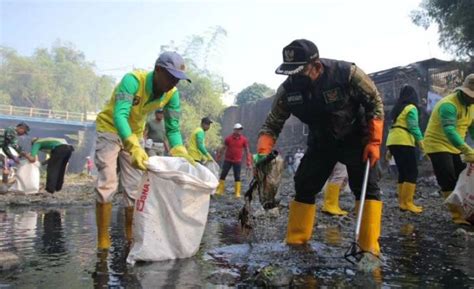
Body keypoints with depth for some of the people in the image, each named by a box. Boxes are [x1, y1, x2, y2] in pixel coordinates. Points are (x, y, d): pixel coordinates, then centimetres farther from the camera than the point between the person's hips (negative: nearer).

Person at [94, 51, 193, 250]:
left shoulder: (172, 94, -16)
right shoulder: (133, 80, -33)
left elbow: (172, 128, -10)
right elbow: (119, 116, -44)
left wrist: (180, 153, -28)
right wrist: (134, 147, -59)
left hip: (135, 134, 5)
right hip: (110, 129, -5)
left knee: (135, 187, 4)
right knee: (107, 184, -12)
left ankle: (131, 236, 17)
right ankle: (103, 241, -3)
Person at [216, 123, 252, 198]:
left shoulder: (244, 139, -3)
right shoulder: (228, 138, -2)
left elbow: (247, 150, 2)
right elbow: (223, 148, 9)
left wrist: (249, 161, -2)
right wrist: (218, 157, 13)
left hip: (237, 161, -1)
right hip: (227, 160, 1)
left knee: (237, 177, 1)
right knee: (223, 175, 3)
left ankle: (237, 193, 8)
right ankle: (220, 190, 13)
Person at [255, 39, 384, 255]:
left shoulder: (347, 73, -30)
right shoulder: (287, 90, -20)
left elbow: (375, 103, -16)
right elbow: (272, 124, -12)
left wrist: (373, 142, -22)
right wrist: (263, 152, -30)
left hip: (356, 138, -3)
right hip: (322, 141, 3)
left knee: (366, 186, -16)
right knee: (304, 186, -1)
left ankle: (369, 248, -10)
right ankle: (294, 242, 10)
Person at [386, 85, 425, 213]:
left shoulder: (397, 109, 21)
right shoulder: (411, 108, -1)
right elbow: (413, 127, -13)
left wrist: (389, 150, 15)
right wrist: (421, 141, -19)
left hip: (392, 141, 8)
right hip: (403, 142, -8)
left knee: (403, 173, 11)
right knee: (412, 173, -7)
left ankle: (402, 202, 9)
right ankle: (407, 203, -12)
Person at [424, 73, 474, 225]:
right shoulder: (449, 104, -24)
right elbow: (449, 131, -36)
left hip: (455, 147, 9)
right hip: (438, 145, -9)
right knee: (449, 183, -9)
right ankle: (458, 216, -5)